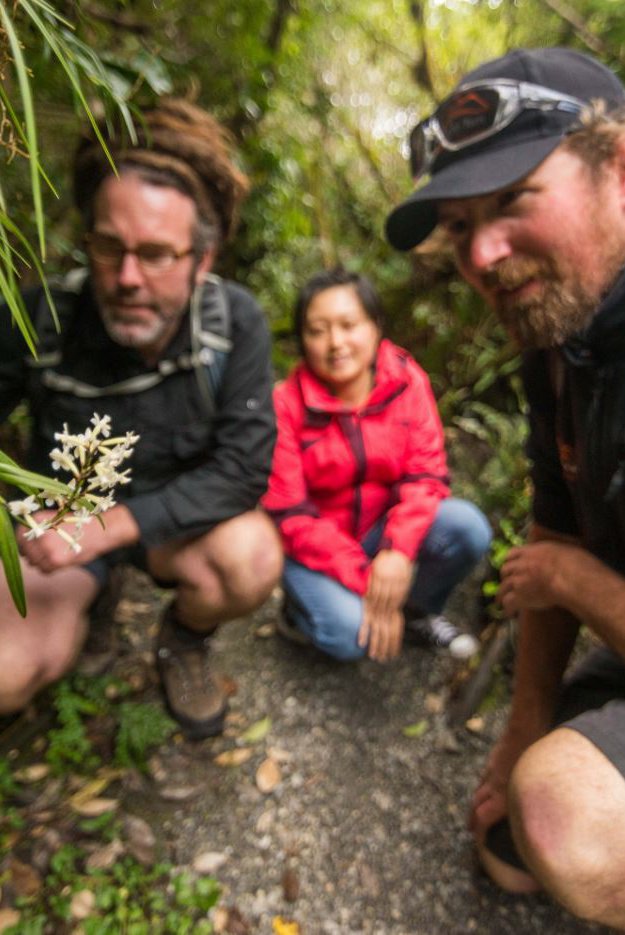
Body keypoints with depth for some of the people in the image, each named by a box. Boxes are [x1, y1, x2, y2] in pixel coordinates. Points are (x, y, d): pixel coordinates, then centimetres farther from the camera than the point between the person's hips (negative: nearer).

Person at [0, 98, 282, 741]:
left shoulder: (235, 322, -21)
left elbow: (244, 467, -24)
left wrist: (111, 525, -31)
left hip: (175, 517, 0)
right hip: (57, 519, 0)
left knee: (252, 558, -31)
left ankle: (184, 640, 5)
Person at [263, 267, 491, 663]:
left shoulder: (407, 381, -10)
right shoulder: (286, 404, -18)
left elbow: (426, 475, -13)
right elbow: (289, 515, -17)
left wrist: (398, 550, -31)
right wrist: (364, 582, -24)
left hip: (384, 529, 3)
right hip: (313, 547, -3)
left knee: (468, 528, -22)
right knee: (350, 635, -27)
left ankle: (417, 612, 6)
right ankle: (303, 608, 9)